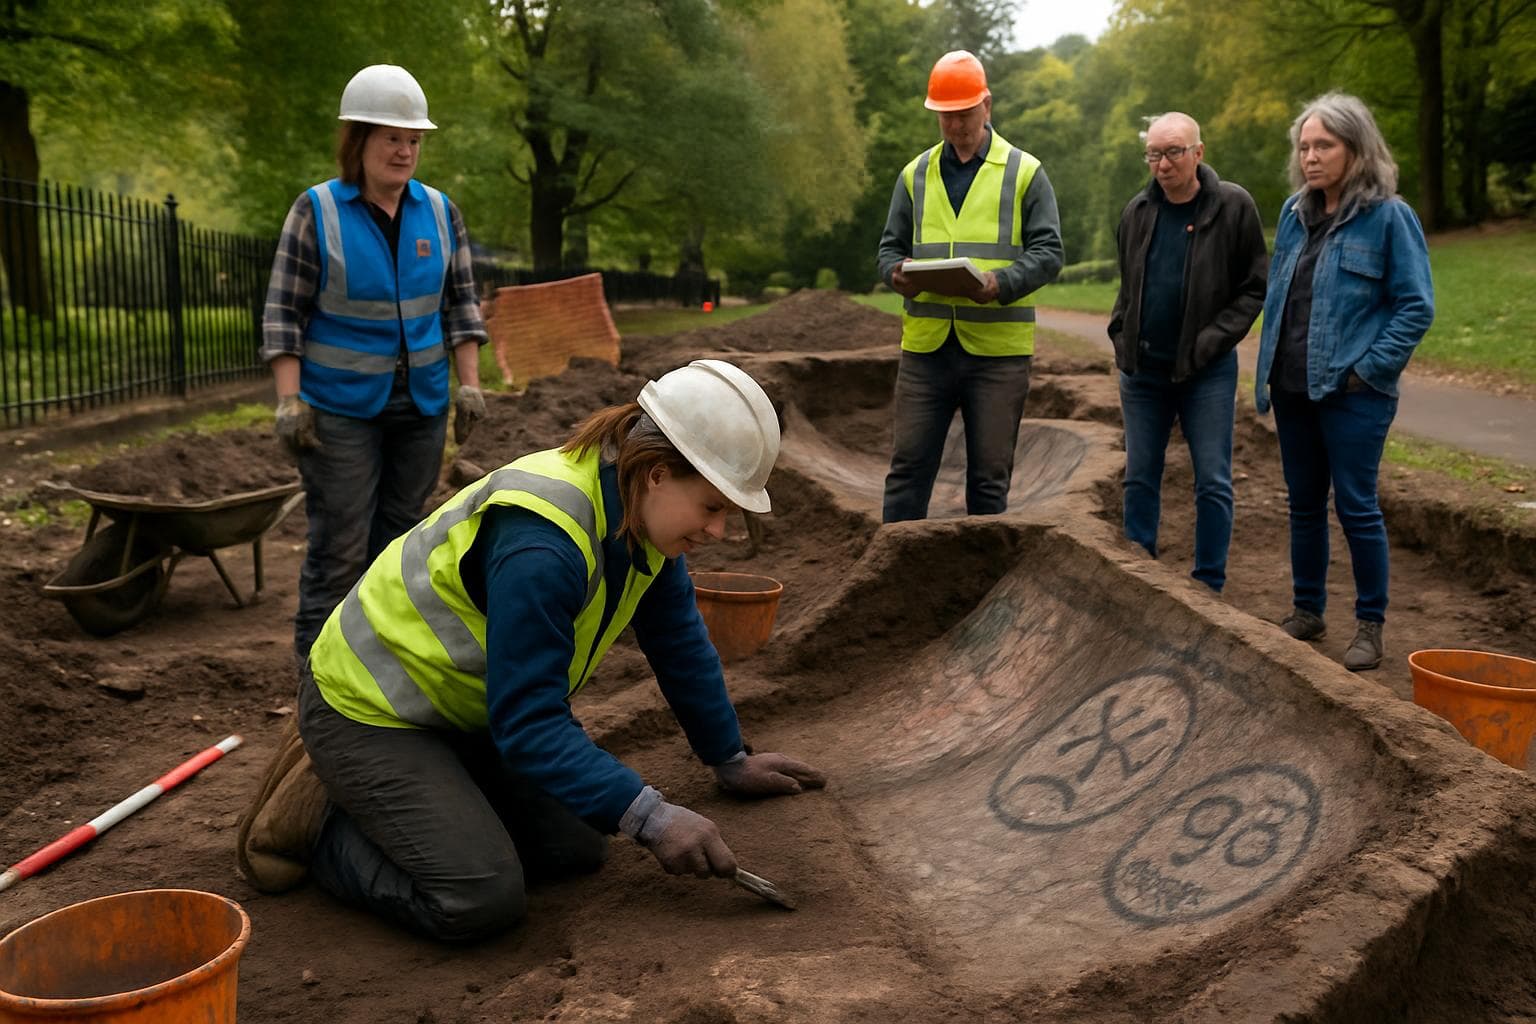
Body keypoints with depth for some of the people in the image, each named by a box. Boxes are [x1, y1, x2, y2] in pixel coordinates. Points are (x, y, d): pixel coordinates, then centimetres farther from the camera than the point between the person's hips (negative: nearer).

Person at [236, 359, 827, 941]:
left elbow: (682, 646, 7)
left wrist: (731, 761, 14)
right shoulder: (541, 541, -35)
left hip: (468, 710, 9)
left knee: (575, 851, 2)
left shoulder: (645, 517, -6)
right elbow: (528, 723, -33)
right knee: (482, 902, -21)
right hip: (369, 710, -9)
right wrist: (650, 818, -35)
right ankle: (317, 820, 2)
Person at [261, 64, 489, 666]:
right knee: (339, 547, -5)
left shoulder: (439, 211, 5)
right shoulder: (317, 211, -6)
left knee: (400, 537, 10)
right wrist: (289, 401, -11)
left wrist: (469, 384, 3)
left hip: (420, 406, 4)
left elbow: (460, 303, 11)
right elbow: (283, 312, -5)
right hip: (341, 407, -4)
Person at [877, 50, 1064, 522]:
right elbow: (890, 246, 15)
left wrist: (1001, 283, -20)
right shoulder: (916, 174, 12)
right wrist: (897, 272, -10)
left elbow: (1048, 252, -1)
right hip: (926, 346, 2)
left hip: (999, 347, -2)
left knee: (990, 474, 5)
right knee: (908, 465, 2)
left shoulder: (1025, 172, 4)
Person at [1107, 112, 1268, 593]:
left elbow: (1256, 288, -5)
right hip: (1142, 370, 4)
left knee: (1213, 483, 1)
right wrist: (1121, 338, 5)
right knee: (1140, 479, 9)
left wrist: (1212, 342, -14)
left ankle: (1208, 587, 10)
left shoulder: (1234, 206, -6)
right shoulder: (1138, 211, 7)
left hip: (1206, 372, -4)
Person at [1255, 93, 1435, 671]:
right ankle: (1307, 612, 27)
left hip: (1352, 392, -6)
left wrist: (1368, 368, -14)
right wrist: (1269, 367, 11)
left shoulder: (1388, 217, -8)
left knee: (1356, 506, -1)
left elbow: (1416, 306, -8)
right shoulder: (1295, 214, 10)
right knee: (1304, 504, 14)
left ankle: (1370, 626, 12)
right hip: (1293, 387, 6)